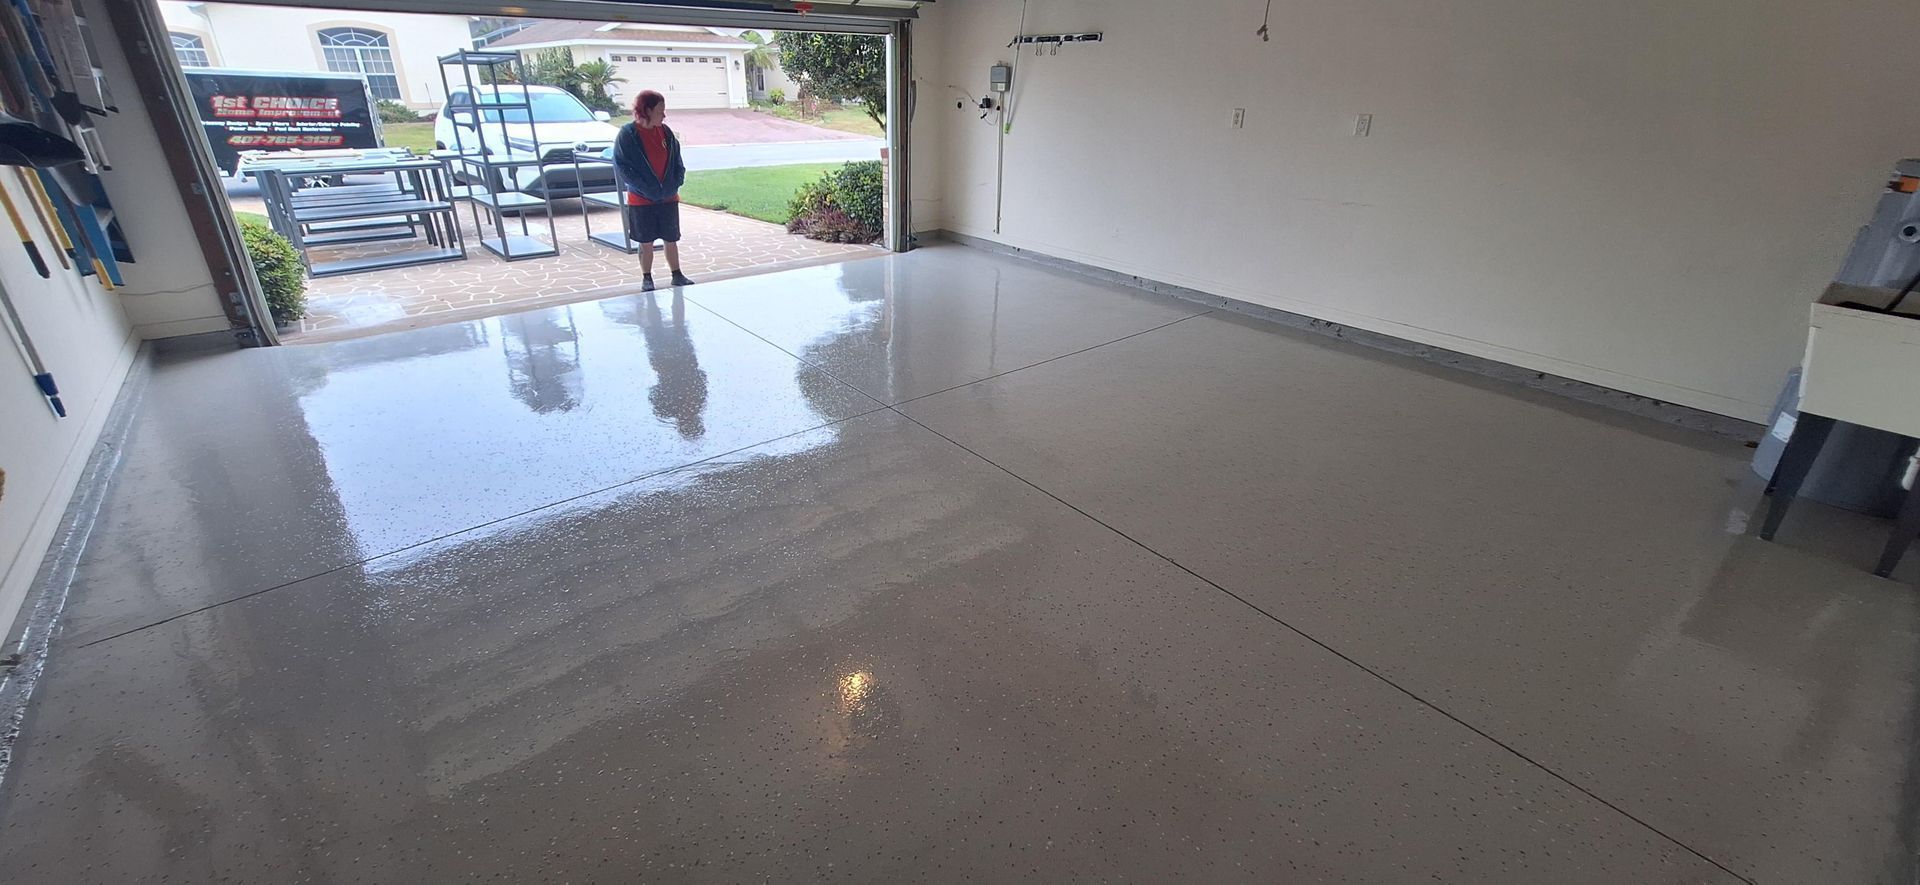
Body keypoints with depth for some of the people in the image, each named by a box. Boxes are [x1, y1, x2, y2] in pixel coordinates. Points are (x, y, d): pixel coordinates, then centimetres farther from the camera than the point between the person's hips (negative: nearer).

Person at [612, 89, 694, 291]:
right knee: (646, 243, 5)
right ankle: (647, 279, 15)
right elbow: (621, 167, -10)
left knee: (672, 240, 9)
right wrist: (646, 189, -17)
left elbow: (677, 161, 11)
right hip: (641, 200, -3)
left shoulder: (666, 132, 5)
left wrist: (675, 183, -4)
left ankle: (677, 275, 20)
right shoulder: (627, 134, -9)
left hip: (669, 197, 4)